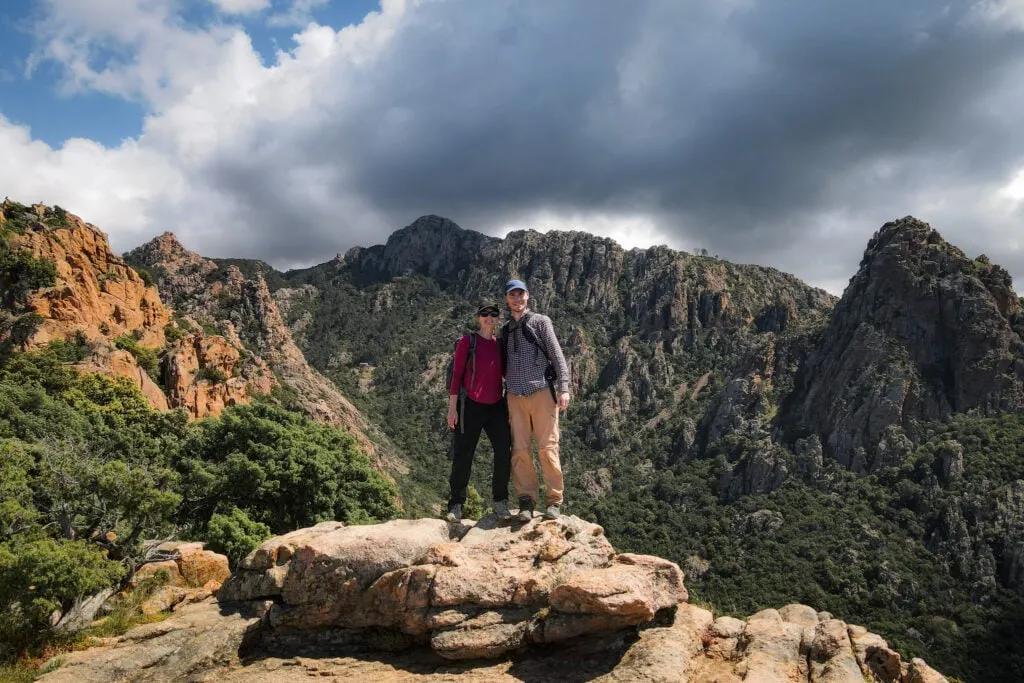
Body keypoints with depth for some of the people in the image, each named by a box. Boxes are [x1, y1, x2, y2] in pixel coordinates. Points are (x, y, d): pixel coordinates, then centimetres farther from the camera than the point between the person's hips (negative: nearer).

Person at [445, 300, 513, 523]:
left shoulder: (500, 344, 10)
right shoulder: (467, 341, -2)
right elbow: (457, 374, -4)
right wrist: (452, 407, -8)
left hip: (496, 406, 4)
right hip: (471, 406, -4)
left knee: (504, 453, 0)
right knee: (463, 456, 0)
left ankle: (500, 503, 14)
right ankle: (456, 506, 11)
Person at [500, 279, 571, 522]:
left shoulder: (540, 321, 7)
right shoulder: (505, 330, 19)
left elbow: (557, 355, 1)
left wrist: (563, 388, -8)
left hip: (542, 391, -4)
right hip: (515, 395, 4)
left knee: (547, 447, -5)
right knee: (520, 450, -1)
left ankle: (554, 500, 3)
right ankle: (526, 500, 6)